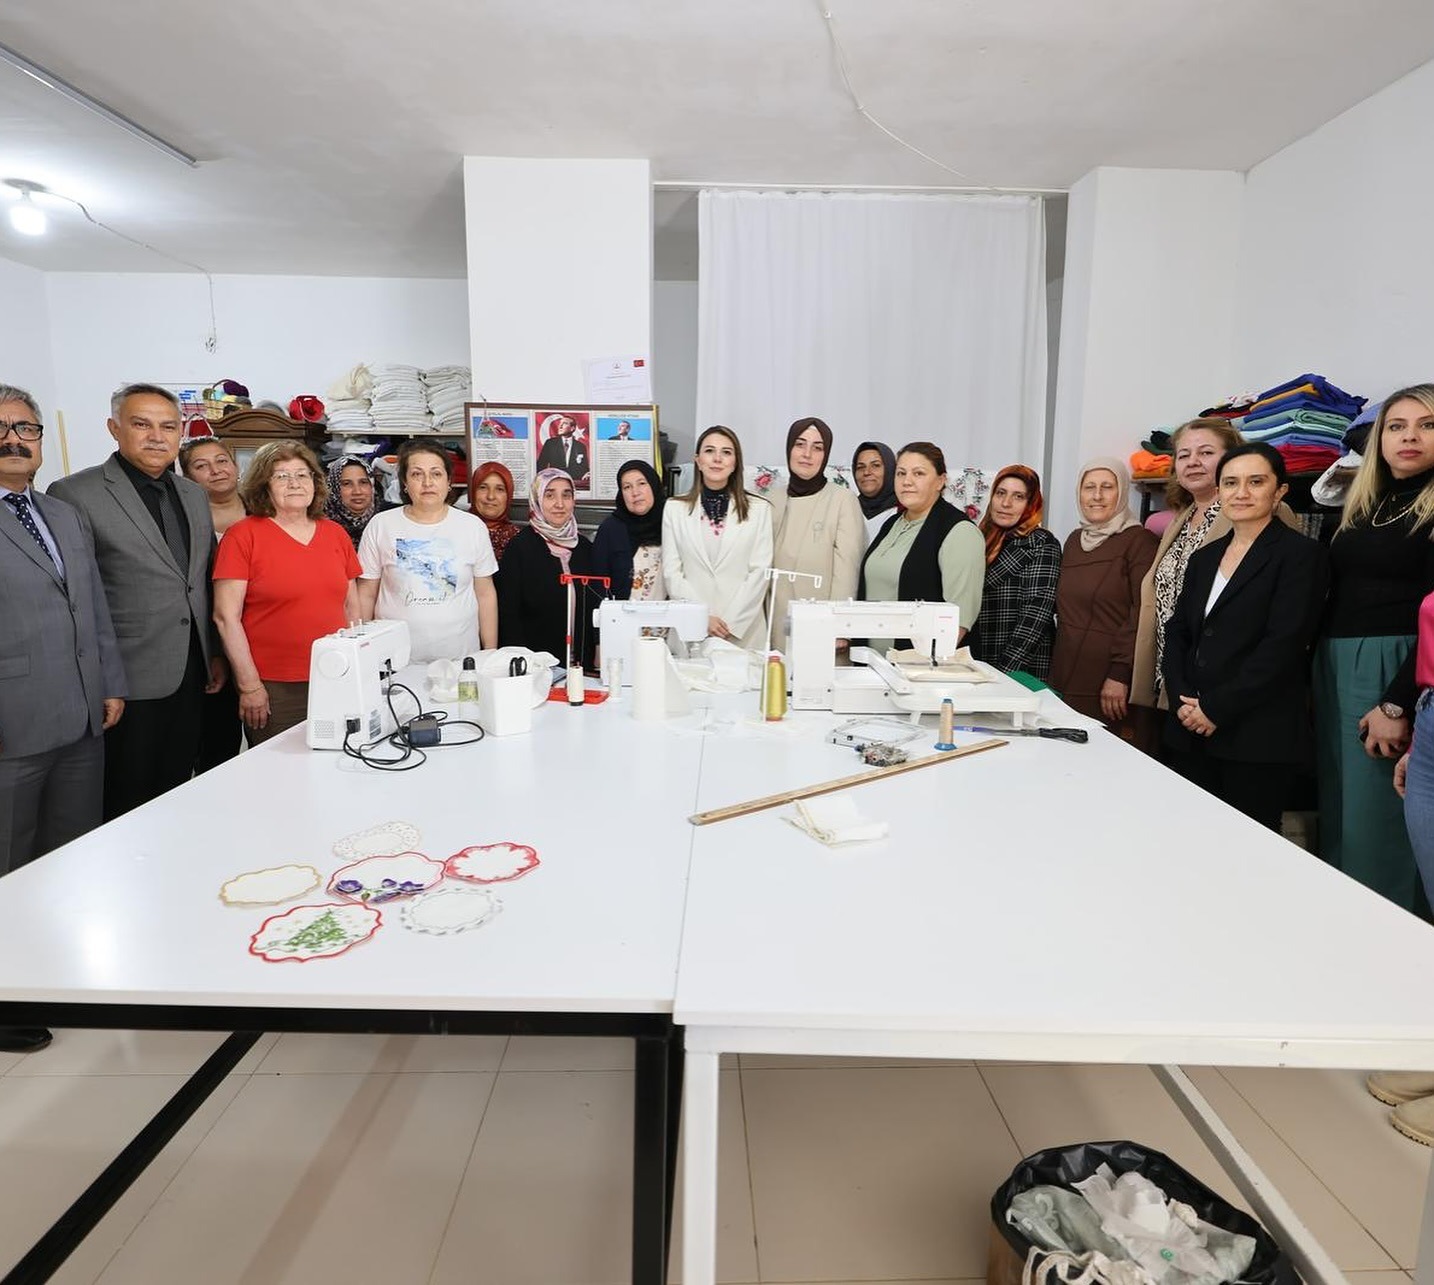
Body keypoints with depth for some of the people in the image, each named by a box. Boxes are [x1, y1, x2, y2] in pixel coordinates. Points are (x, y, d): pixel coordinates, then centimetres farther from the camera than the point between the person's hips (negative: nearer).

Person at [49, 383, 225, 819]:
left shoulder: (195, 495, 11)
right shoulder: (74, 494, -9)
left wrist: (215, 653, 15)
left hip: (190, 675, 6)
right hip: (129, 681, -6)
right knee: (125, 811, 6)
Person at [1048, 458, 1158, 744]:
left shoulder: (1138, 541, -6)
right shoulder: (1075, 540, 14)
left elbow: (1143, 614, -13)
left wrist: (1120, 674, -18)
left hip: (1112, 687, -6)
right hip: (1067, 679, 6)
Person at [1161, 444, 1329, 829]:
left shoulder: (1301, 553, -3)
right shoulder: (1204, 557, 16)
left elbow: (1283, 644, -13)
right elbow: (1177, 631, 12)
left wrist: (1216, 707, -14)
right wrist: (1183, 701, -3)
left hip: (1257, 739, -5)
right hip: (1190, 731, 6)